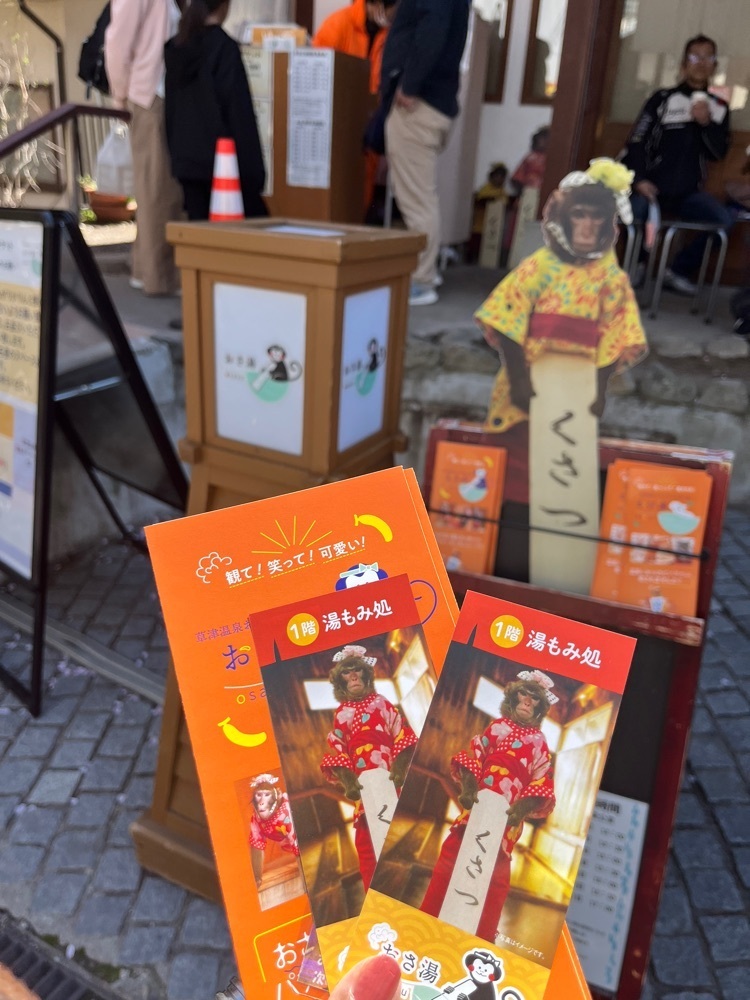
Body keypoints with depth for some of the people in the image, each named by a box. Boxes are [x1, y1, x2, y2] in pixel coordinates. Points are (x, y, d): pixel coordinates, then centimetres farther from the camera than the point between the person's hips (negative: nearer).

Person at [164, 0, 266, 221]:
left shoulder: (174, 47, 10)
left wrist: (176, 149, 20)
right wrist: (252, 166, -12)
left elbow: (171, 104, 14)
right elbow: (239, 109, -13)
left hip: (185, 156, 6)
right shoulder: (225, 47, -9)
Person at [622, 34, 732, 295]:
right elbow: (637, 141, -1)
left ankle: (679, 271, -1)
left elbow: (719, 152, 7)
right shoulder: (663, 98, 5)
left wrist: (707, 123, -11)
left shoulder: (718, 108, 14)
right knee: (635, 214, -33)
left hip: (688, 193, 3)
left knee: (723, 220, -21)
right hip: (653, 188, -3)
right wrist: (639, 179, -15)